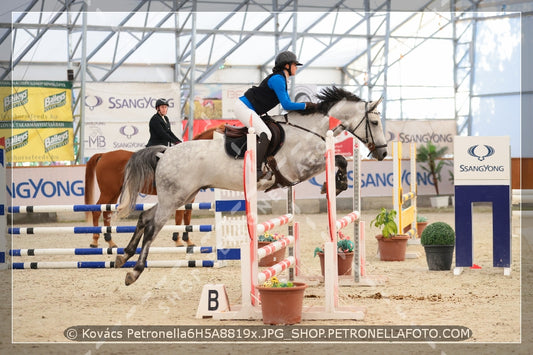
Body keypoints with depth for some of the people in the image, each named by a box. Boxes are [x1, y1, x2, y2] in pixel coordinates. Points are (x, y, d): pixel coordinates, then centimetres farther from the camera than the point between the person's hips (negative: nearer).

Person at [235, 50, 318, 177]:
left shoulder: (282, 80, 15)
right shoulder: (278, 79, -17)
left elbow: (288, 104, 20)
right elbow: (286, 105, -21)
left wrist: (306, 107, 8)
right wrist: (306, 105, -14)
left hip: (249, 110, 11)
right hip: (244, 108, -11)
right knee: (266, 134, -24)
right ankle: (257, 170, -32)